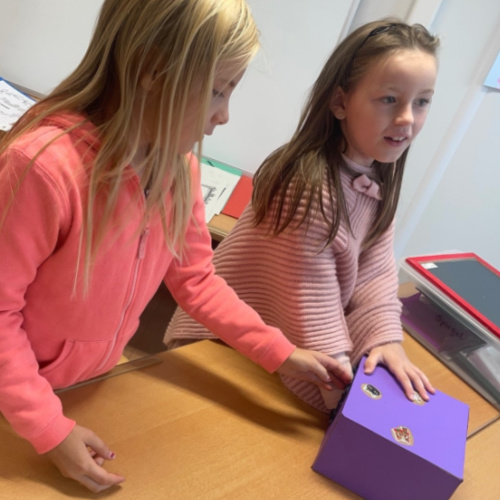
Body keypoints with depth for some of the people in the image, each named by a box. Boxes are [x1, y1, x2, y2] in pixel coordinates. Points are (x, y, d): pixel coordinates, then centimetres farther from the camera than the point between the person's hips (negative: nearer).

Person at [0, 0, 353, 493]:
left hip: (96, 382, 5)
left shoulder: (178, 165, -12)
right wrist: (51, 430, -21)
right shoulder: (45, 164, -31)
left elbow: (195, 279, -5)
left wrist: (281, 353, -9)